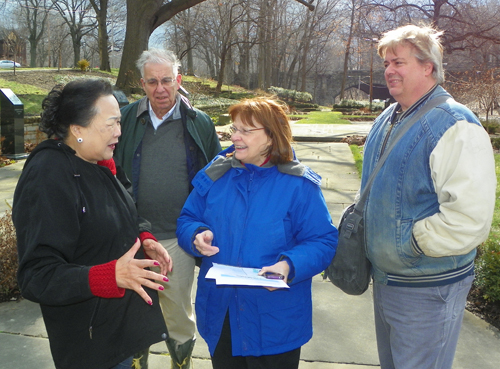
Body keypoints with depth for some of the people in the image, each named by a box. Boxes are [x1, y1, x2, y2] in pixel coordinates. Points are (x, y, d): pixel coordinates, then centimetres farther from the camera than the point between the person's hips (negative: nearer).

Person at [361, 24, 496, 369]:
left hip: (427, 290, -8)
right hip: (385, 277, 8)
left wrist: (411, 243, -20)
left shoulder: (455, 126, -21)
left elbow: (469, 218, -29)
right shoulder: (387, 120, 7)